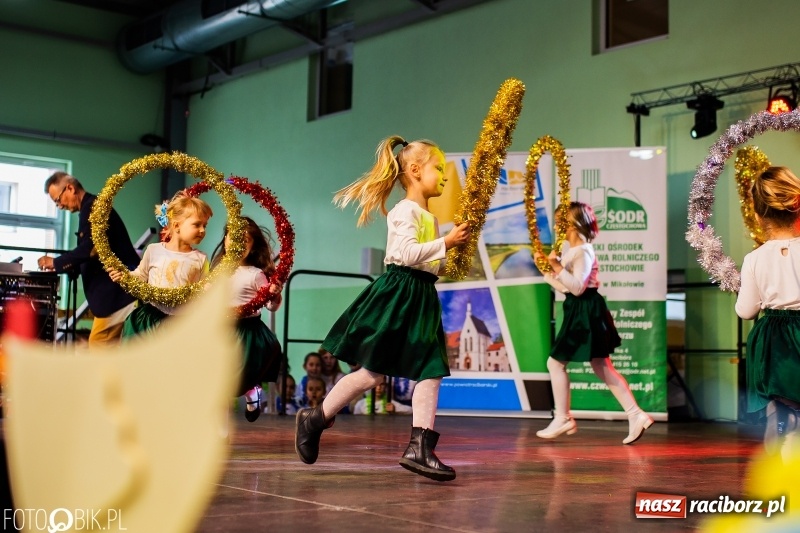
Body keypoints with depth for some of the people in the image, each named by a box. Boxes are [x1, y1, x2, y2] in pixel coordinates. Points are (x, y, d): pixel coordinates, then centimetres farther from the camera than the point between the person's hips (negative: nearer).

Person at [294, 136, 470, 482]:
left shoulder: (429, 218, 18)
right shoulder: (405, 210, -9)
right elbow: (406, 253, -22)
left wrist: (453, 252, 10)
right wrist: (445, 243, -19)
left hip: (422, 297, 9)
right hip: (397, 294, -9)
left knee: (431, 372, -1)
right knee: (373, 372, -4)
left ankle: (420, 447, -1)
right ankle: (314, 420, 12)